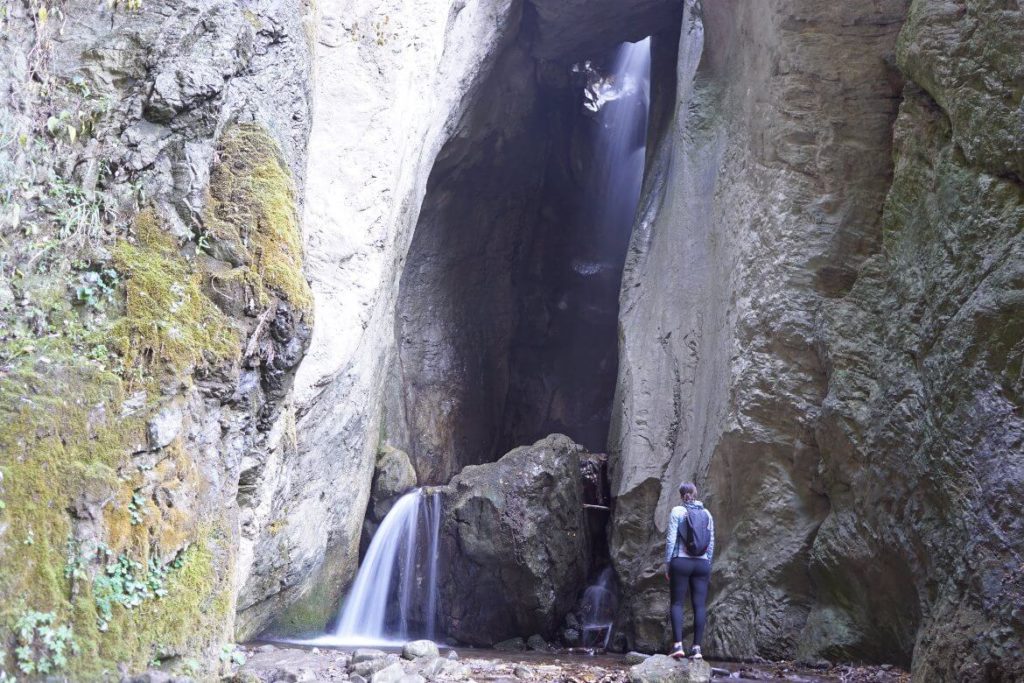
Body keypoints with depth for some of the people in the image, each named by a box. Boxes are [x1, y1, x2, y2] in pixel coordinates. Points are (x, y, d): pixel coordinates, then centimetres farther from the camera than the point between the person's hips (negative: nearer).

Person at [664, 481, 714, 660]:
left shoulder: (677, 511, -3)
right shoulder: (707, 514, 8)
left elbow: (671, 539, -7)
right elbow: (711, 543, 10)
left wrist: (667, 564, -1)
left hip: (681, 562, -3)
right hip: (702, 564, 3)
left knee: (677, 603, 1)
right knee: (699, 605, 3)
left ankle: (678, 645, -9)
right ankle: (697, 648, 1)